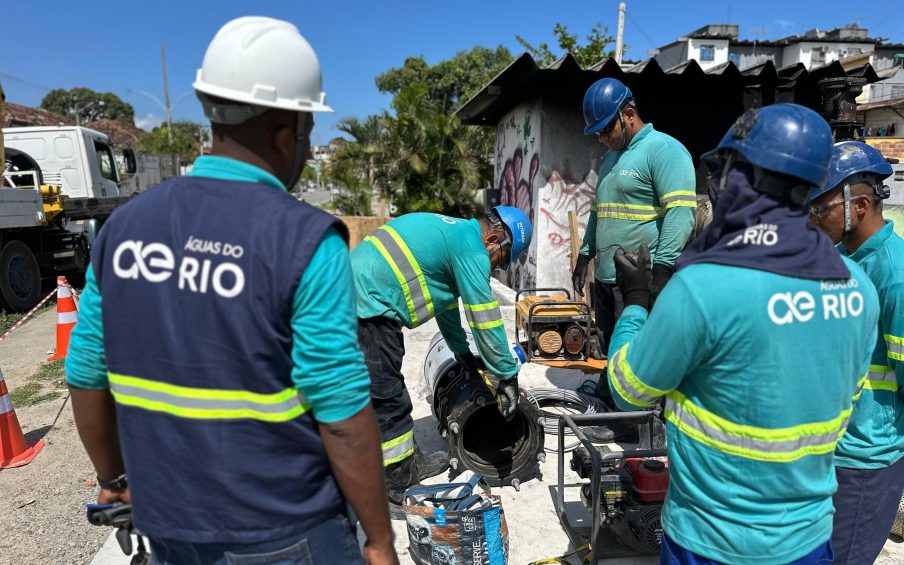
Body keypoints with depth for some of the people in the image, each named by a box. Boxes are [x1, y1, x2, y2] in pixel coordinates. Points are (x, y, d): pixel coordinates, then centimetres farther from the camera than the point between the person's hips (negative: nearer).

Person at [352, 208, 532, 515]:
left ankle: (411, 465, 35)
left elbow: (447, 301, 28)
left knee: (392, 398, 20)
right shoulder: (471, 247, -11)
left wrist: (463, 353, 33)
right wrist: (508, 376, 0)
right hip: (368, 313, -11)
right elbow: (485, 319, -10)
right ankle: (397, 493, 13)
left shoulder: (452, 230, 19)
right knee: (388, 405, -1)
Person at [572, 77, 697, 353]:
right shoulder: (610, 156, 20)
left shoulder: (664, 149, -9)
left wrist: (661, 269, -22)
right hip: (605, 278, 9)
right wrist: (584, 256, 22)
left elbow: (681, 212, -18)